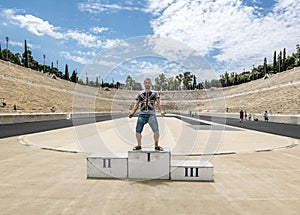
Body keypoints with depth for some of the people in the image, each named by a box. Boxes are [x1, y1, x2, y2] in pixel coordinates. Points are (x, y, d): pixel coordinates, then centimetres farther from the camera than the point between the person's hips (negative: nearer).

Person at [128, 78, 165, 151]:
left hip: (151, 114, -2)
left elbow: (158, 103, 6)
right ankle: (139, 145, 17)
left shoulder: (155, 93, 13)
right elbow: (136, 104, 16)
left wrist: (161, 111, -11)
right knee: (138, 131, -2)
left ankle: (156, 146, 7)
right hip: (142, 114, 2)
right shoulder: (140, 94, 18)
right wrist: (132, 112, 1)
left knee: (156, 131, -11)